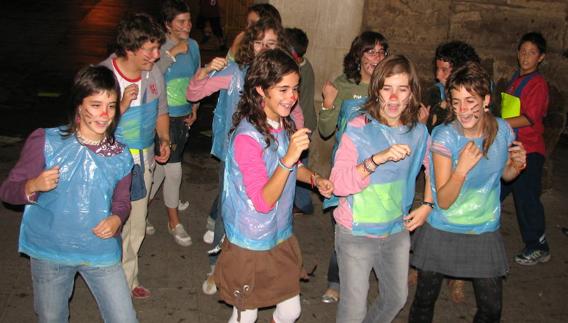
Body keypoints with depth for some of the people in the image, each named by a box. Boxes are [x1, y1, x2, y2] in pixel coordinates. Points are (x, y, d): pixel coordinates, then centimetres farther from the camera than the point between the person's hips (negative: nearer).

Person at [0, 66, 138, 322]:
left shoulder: (120, 156, -3)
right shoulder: (46, 142, -11)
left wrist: (117, 219, -14)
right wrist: (33, 185, -30)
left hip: (101, 251, 1)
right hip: (49, 253, -1)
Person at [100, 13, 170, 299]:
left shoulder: (154, 73, -3)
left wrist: (164, 140, -3)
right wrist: (122, 106, -31)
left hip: (144, 161, 6)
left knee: (137, 228, 18)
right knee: (118, 229, 1)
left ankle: (129, 279, 38)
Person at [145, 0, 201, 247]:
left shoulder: (193, 46, 3)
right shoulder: (159, 47, -17)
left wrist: (194, 107, 11)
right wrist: (172, 53, -33)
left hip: (184, 116, 6)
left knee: (162, 165, 18)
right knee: (173, 169, -2)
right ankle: (174, 223, 16)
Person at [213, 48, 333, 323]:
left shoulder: (287, 124, -1)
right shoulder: (247, 137, -25)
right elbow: (263, 202, -27)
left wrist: (315, 179, -1)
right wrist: (288, 158, -40)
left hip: (282, 237, 7)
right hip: (251, 244, -6)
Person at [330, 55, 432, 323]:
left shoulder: (418, 132, -4)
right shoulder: (359, 129, -18)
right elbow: (339, 184, -27)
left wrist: (427, 205, 4)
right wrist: (377, 159, -38)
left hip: (397, 231, 5)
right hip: (357, 233, -5)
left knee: (397, 298, 22)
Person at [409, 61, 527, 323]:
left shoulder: (502, 130, -9)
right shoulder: (444, 137, -19)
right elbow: (443, 201, -20)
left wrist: (517, 166, -11)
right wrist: (462, 169, -36)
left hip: (485, 233, 3)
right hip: (442, 233, -3)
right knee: (424, 300, 11)